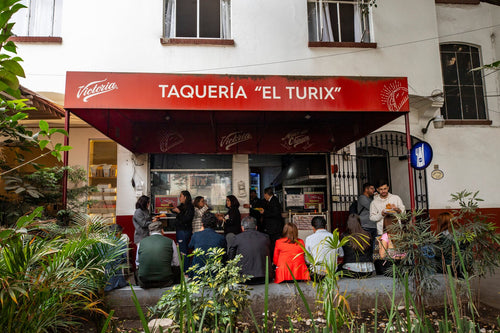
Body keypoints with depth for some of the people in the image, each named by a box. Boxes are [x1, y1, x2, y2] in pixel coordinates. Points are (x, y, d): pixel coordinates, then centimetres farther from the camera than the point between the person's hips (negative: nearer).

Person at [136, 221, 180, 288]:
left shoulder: (141, 242, 4)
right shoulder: (170, 242, -1)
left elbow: (138, 263, 17)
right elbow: (176, 264, 6)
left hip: (144, 283, 2)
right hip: (164, 283, -1)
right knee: (177, 269, 27)